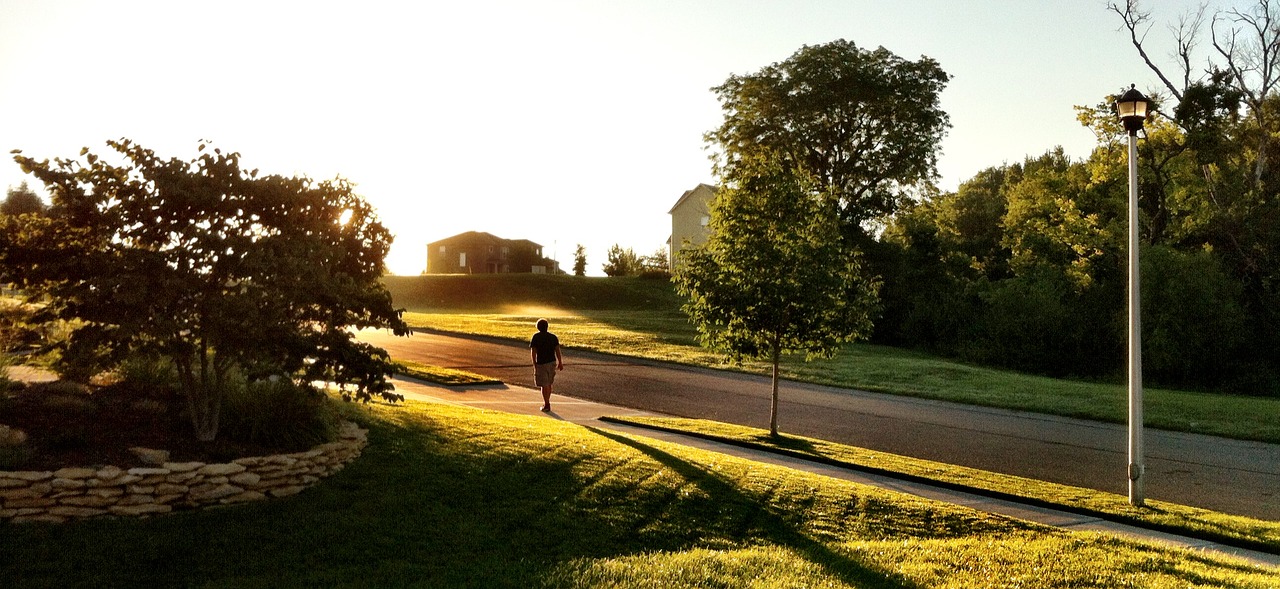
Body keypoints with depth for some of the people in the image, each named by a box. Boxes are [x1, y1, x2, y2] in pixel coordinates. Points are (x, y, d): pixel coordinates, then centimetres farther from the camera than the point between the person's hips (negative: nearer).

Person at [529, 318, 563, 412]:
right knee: (548, 384, 17)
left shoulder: (535, 337, -6)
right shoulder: (553, 337, 3)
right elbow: (557, 350, -1)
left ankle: (547, 405, 1)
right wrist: (560, 363, 2)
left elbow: (533, 352, -11)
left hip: (541, 363, -5)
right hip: (552, 362, 5)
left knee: (544, 385, 1)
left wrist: (534, 364, -5)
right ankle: (546, 403, 25)